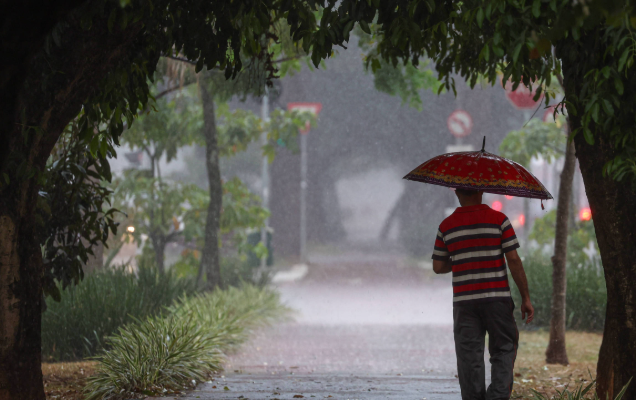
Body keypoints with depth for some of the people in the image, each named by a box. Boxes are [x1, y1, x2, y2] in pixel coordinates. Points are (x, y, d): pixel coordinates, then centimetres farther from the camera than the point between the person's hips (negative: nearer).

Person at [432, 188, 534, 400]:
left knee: (469, 356, 5)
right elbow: (514, 260, -5)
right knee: (503, 350, 7)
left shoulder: (447, 226, 5)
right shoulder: (498, 219, -2)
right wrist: (525, 298, -1)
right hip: (497, 297, -1)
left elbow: (438, 267, 8)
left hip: (464, 301, 2)